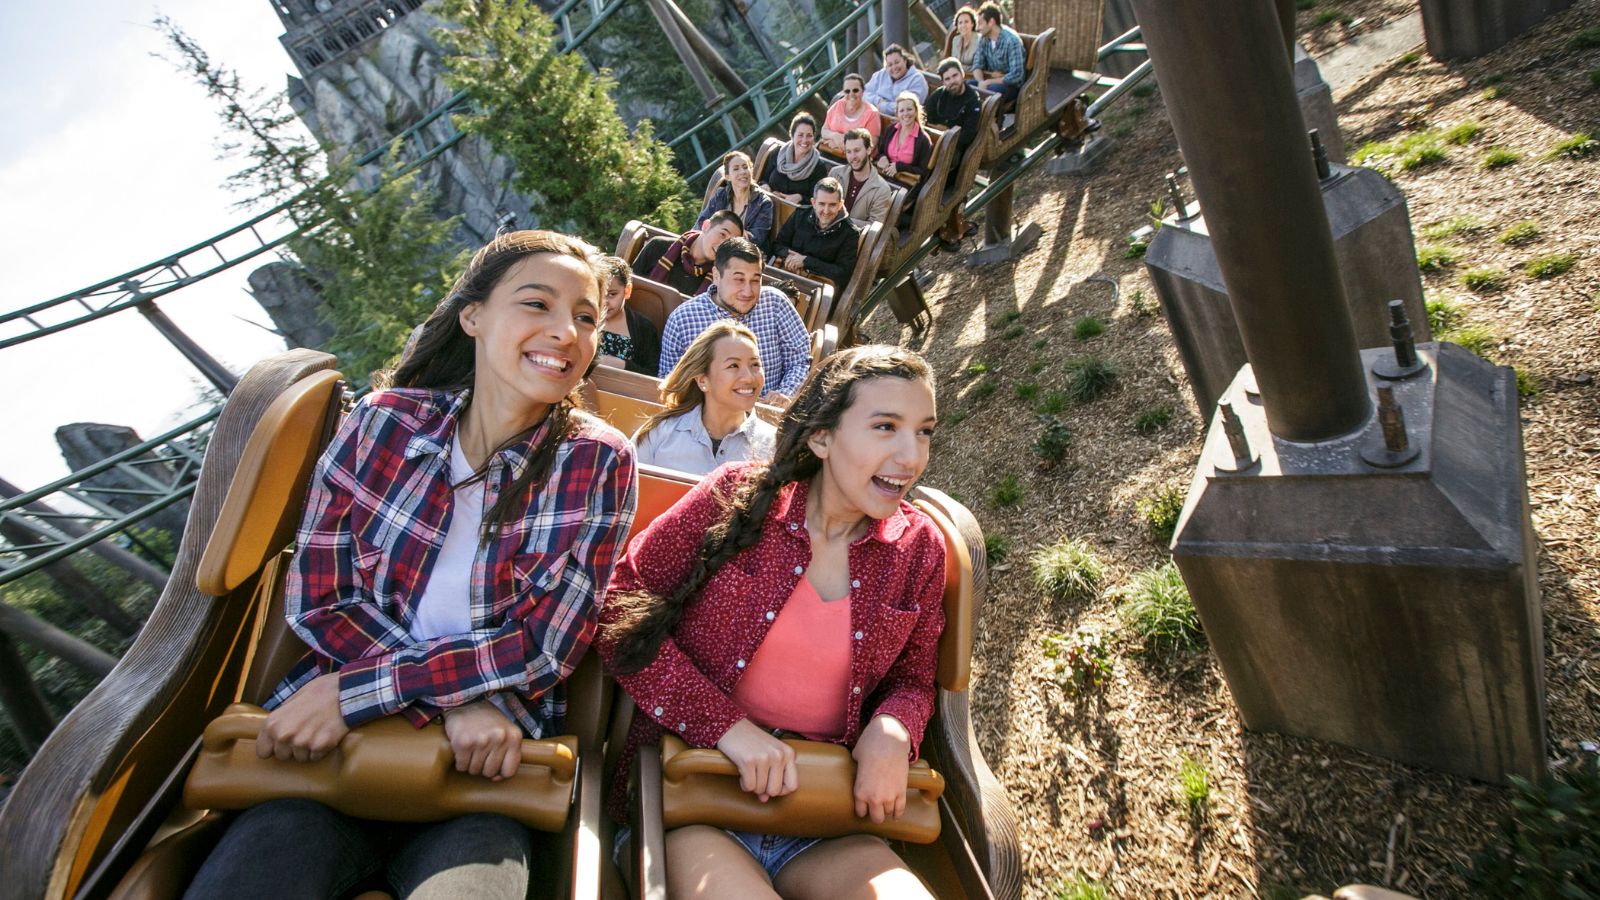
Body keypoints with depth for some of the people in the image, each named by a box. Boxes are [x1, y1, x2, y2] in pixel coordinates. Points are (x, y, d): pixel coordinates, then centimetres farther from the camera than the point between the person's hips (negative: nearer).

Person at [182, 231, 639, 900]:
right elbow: (316, 598, -1)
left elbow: (544, 646, -9)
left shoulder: (599, 462, -6)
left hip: (486, 768, -2)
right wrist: (455, 698, -14)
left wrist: (352, 690, -13)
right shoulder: (383, 421, -1)